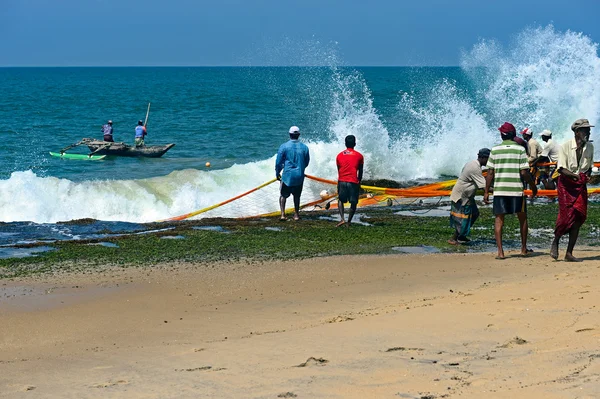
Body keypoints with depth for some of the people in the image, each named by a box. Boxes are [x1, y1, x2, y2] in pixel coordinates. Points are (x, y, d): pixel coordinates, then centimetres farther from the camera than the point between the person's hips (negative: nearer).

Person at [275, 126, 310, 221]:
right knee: (297, 196, 17)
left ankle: (283, 214, -2)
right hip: (299, 176, 2)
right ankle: (296, 214, 21)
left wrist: (277, 173, 11)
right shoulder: (304, 147, -1)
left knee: (283, 195, 10)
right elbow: (306, 163, 12)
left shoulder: (284, 146, -9)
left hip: (287, 175, -2)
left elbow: (278, 162, -4)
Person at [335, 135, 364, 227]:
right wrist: (359, 182, 25)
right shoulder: (359, 156, 5)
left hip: (342, 181, 2)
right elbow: (360, 171, 11)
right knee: (353, 203, 11)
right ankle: (348, 222, 10)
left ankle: (342, 219, 0)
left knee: (340, 200, 19)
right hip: (353, 182, -2)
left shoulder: (339, 155, 10)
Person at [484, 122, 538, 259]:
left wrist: (486, 192, 6)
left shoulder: (495, 150, 3)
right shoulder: (520, 149, -2)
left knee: (499, 220, 4)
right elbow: (524, 172, -6)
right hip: (516, 190, -1)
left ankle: (500, 252, -5)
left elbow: (490, 173, 1)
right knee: (522, 218, 16)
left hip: (499, 190, 1)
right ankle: (524, 248, 23)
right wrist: (533, 186, 8)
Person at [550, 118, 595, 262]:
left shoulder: (590, 147, 5)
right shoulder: (566, 147, -10)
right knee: (566, 215, -13)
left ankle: (569, 253, 2)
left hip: (581, 185, 5)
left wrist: (587, 175, -5)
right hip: (566, 184, -5)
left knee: (578, 217, -2)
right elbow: (560, 168, -13)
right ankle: (555, 242, 15)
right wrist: (575, 175, -28)